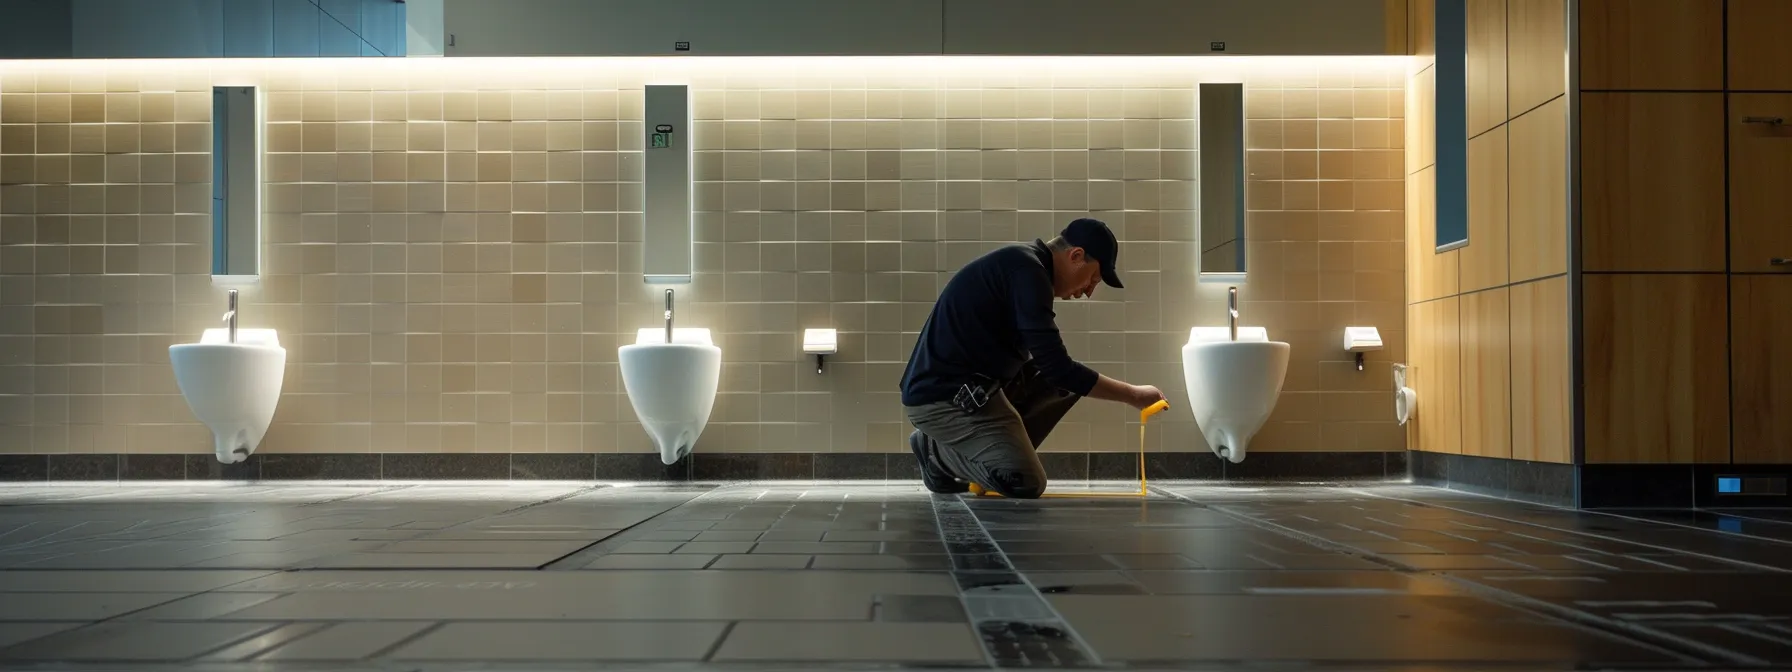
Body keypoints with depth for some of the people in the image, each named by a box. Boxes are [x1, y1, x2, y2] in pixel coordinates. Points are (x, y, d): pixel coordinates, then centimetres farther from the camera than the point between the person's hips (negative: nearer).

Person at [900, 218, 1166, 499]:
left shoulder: (1022, 264, 14)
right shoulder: (1027, 270, -17)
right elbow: (1056, 367, -19)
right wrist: (1133, 394, -10)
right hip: (942, 396, -10)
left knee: (1070, 380, 12)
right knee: (1026, 484, -20)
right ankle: (939, 455, 4)